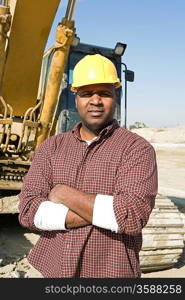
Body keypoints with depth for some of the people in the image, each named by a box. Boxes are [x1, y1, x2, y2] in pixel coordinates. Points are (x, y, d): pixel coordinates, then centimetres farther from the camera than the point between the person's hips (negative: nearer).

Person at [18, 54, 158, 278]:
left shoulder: (137, 149, -11)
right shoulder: (50, 148, 1)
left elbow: (134, 216, -23)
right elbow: (28, 211, -9)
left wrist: (65, 194, -16)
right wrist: (104, 212, -18)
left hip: (110, 271, -2)